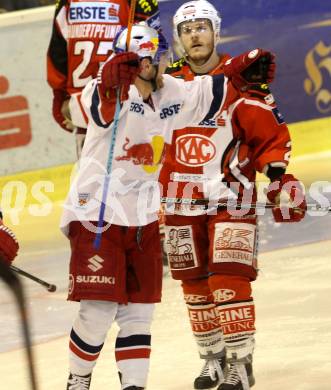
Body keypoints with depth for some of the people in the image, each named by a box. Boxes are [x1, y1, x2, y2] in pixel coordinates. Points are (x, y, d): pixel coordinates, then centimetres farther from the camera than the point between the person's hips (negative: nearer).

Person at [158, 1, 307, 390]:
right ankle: (212, 358, 24)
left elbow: (271, 133, -5)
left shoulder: (240, 80, -9)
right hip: (182, 201, 5)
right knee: (194, 285, 10)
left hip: (230, 199, -4)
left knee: (229, 281, -12)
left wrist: (277, 174, -15)